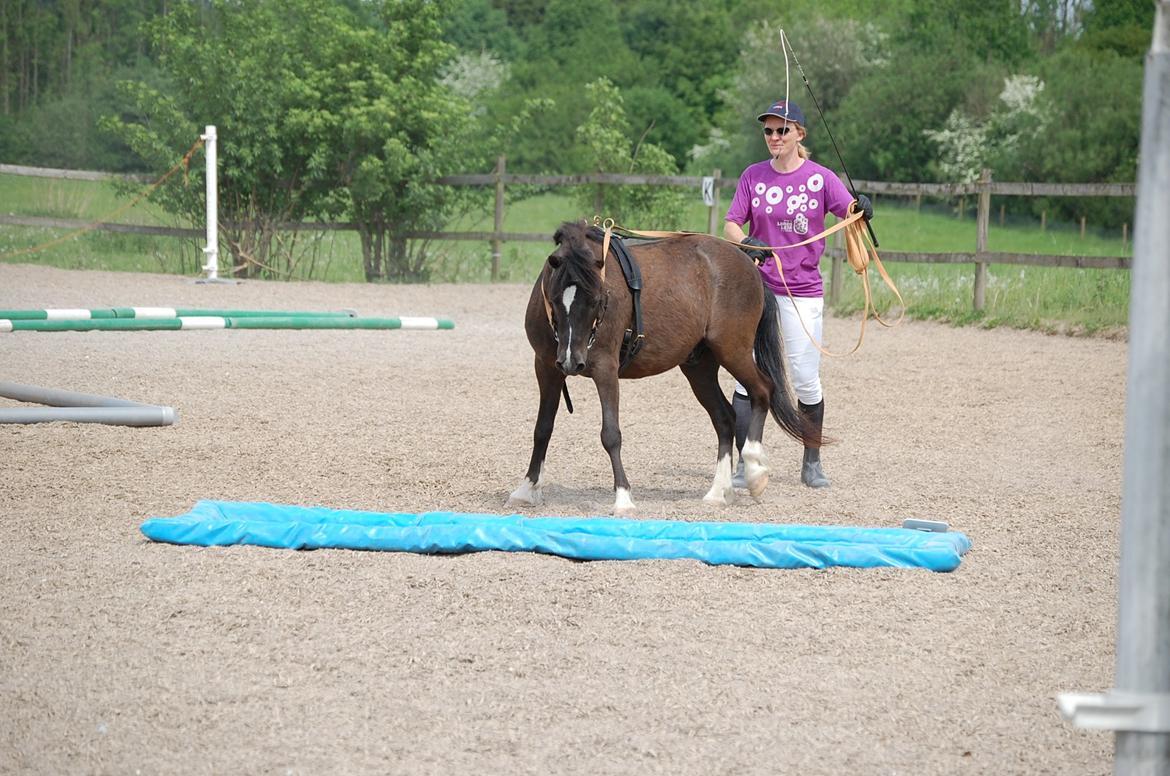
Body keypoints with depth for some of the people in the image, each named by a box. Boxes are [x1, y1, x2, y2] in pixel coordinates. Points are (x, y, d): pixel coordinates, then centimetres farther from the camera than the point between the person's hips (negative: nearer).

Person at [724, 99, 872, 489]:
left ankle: (812, 462, 15)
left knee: (806, 380, -1)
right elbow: (731, 224, 2)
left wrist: (862, 209, -35)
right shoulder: (753, 176, 5)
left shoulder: (820, 178, -1)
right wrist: (746, 243, -21)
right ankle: (745, 463, 3)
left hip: (802, 289, -2)